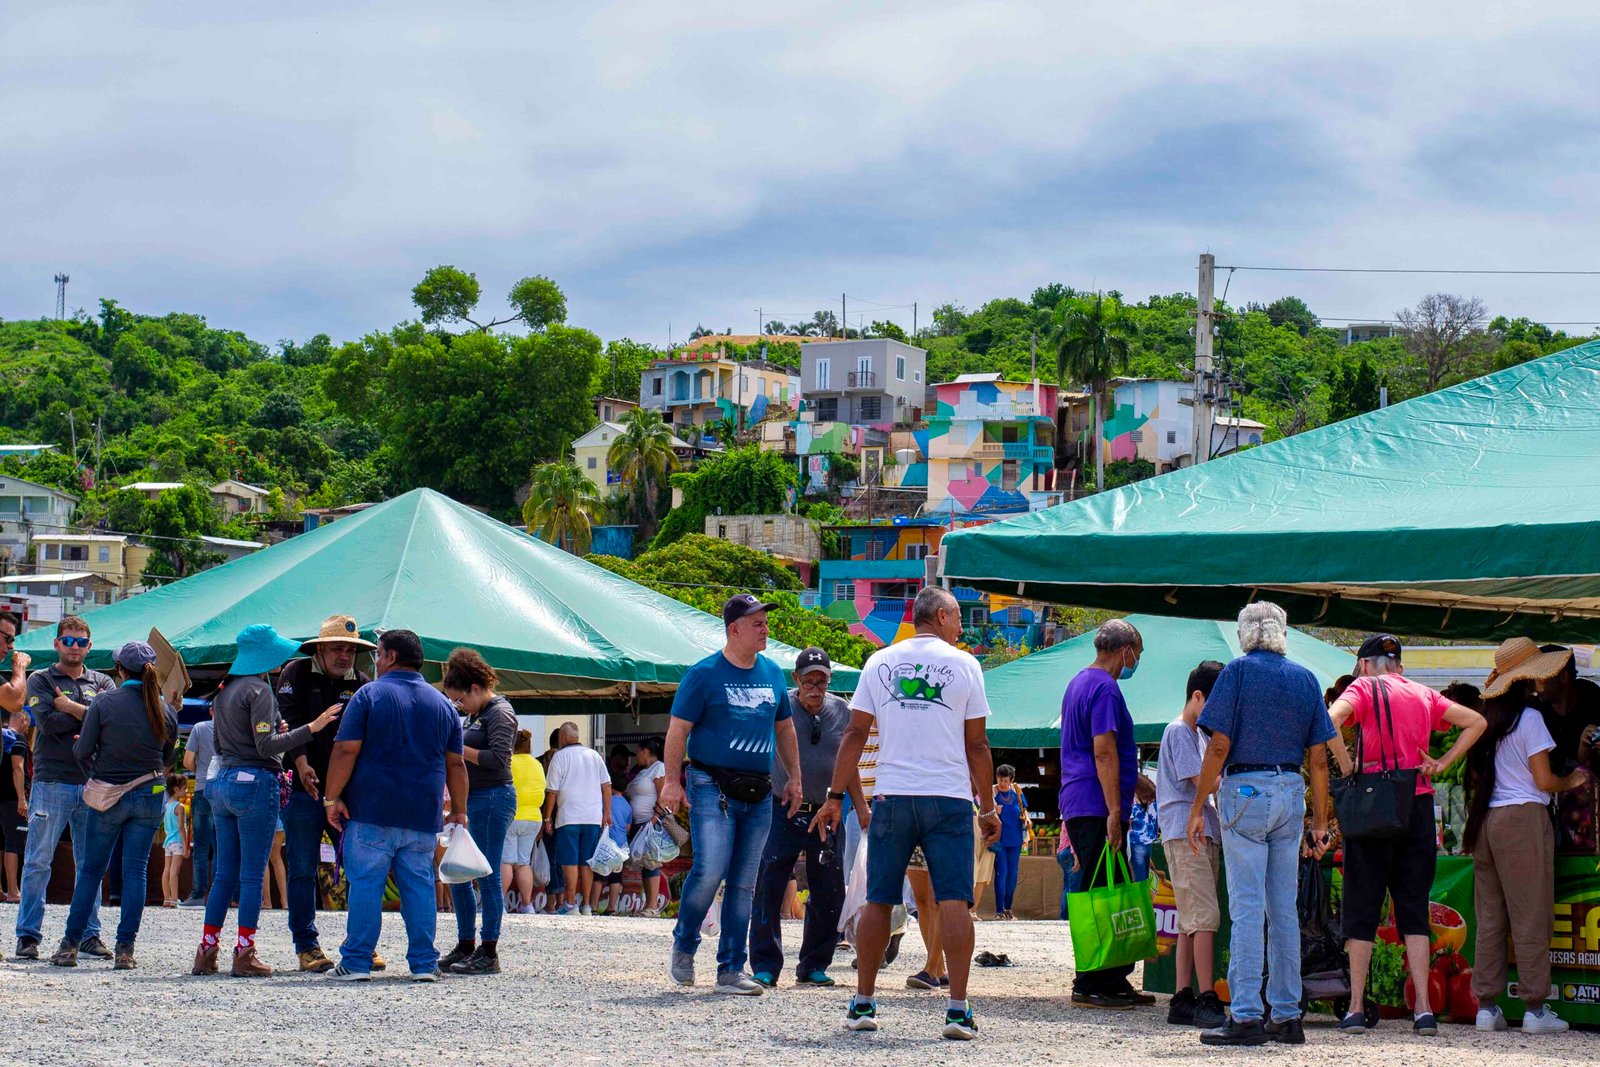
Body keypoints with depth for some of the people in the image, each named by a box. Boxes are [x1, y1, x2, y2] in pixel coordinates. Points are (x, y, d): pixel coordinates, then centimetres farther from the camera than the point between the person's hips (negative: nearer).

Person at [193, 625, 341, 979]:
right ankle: (245, 954, -3)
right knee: (253, 873, -3)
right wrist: (311, 727, -18)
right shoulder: (258, 690, -10)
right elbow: (266, 746, -17)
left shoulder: (226, 690, 15)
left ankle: (207, 950, 9)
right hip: (255, 783, -8)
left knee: (225, 873, 11)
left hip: (223, 781, 8)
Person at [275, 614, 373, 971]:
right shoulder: (296, 674, 2)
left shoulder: (361, 684, 11)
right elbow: (289, 720, -10)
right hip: (303, 790, -3)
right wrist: (301, 762, -25)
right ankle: (307, 947, 8)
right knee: (303, 871, 1)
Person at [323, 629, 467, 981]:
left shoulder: (369, 695, -2)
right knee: (420, 886, 7)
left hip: (372, 813, -4)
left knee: (365, 885, -2)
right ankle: (424, 963, 5)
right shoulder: (442, 704, 12)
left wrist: (332, 797, -4)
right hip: (423, 818, 4)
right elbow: (455, 763, 13)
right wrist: (458, 810, 19)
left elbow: (346, 751, -9)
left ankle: (357, 962, -3)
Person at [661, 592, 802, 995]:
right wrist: (673, 781, -12)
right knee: (710, 869, -17)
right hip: (712, 788, -6)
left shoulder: (772, 673, 13)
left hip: (759, 793, 6)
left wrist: (794, 778, 19)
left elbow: (784, 728, 24)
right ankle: (684, 947, 6)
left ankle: (731, 970, 10)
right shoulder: (705, 673, -4)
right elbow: (678, 728, -5)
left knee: (744, 884, 5)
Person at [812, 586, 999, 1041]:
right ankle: (958, 1010, -10)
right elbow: (977, 745, 4)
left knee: (878, 901, 8)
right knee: (953, 902, -4)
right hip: (949, 798, -2)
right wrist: (989, 807, 10)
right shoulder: (963, 665, 3)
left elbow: (855, 734, 7)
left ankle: (863, 1003, 11)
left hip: (891, 798, 2)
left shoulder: (879, 662, 9)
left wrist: (835, 796, 10)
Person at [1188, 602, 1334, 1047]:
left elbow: (1219, 747, -10)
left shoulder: (1238, 671, -3)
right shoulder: (1305, 678, 10)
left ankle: (1246, 1017, -9)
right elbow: (1318, 758, 9)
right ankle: (1286, 1017, 10)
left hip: (1246, 790, -5)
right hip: (1292, 794, 5)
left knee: (1246, 907, -6)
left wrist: (1197, 808, -6)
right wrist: (1320, 821, 14)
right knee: (1284, 909, 9)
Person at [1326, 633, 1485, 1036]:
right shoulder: (1423, 695, 14)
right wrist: (1442, 763, 9)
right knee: (1414, 908, 6)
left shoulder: (1363, 688, 1)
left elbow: (1331, 720, -18)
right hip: (1420, 803, 4)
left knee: (1362, 908, 3)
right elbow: (1476, 722, 14)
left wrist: (1347, 767, -9)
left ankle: (1356, 1009, 3)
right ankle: (1424, 1009, -1)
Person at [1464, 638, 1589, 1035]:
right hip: (1523, 818, -7)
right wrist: (1572, 781, 9)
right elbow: (1544, 781, -9)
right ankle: (1534, 1008, -2)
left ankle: (1486, 1006, 8)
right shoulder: (1529, 718, -9)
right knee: (1530, 917, -2)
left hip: (1485, 820, 7)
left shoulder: (1488, 719, 10)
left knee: (1490, 917, 8)